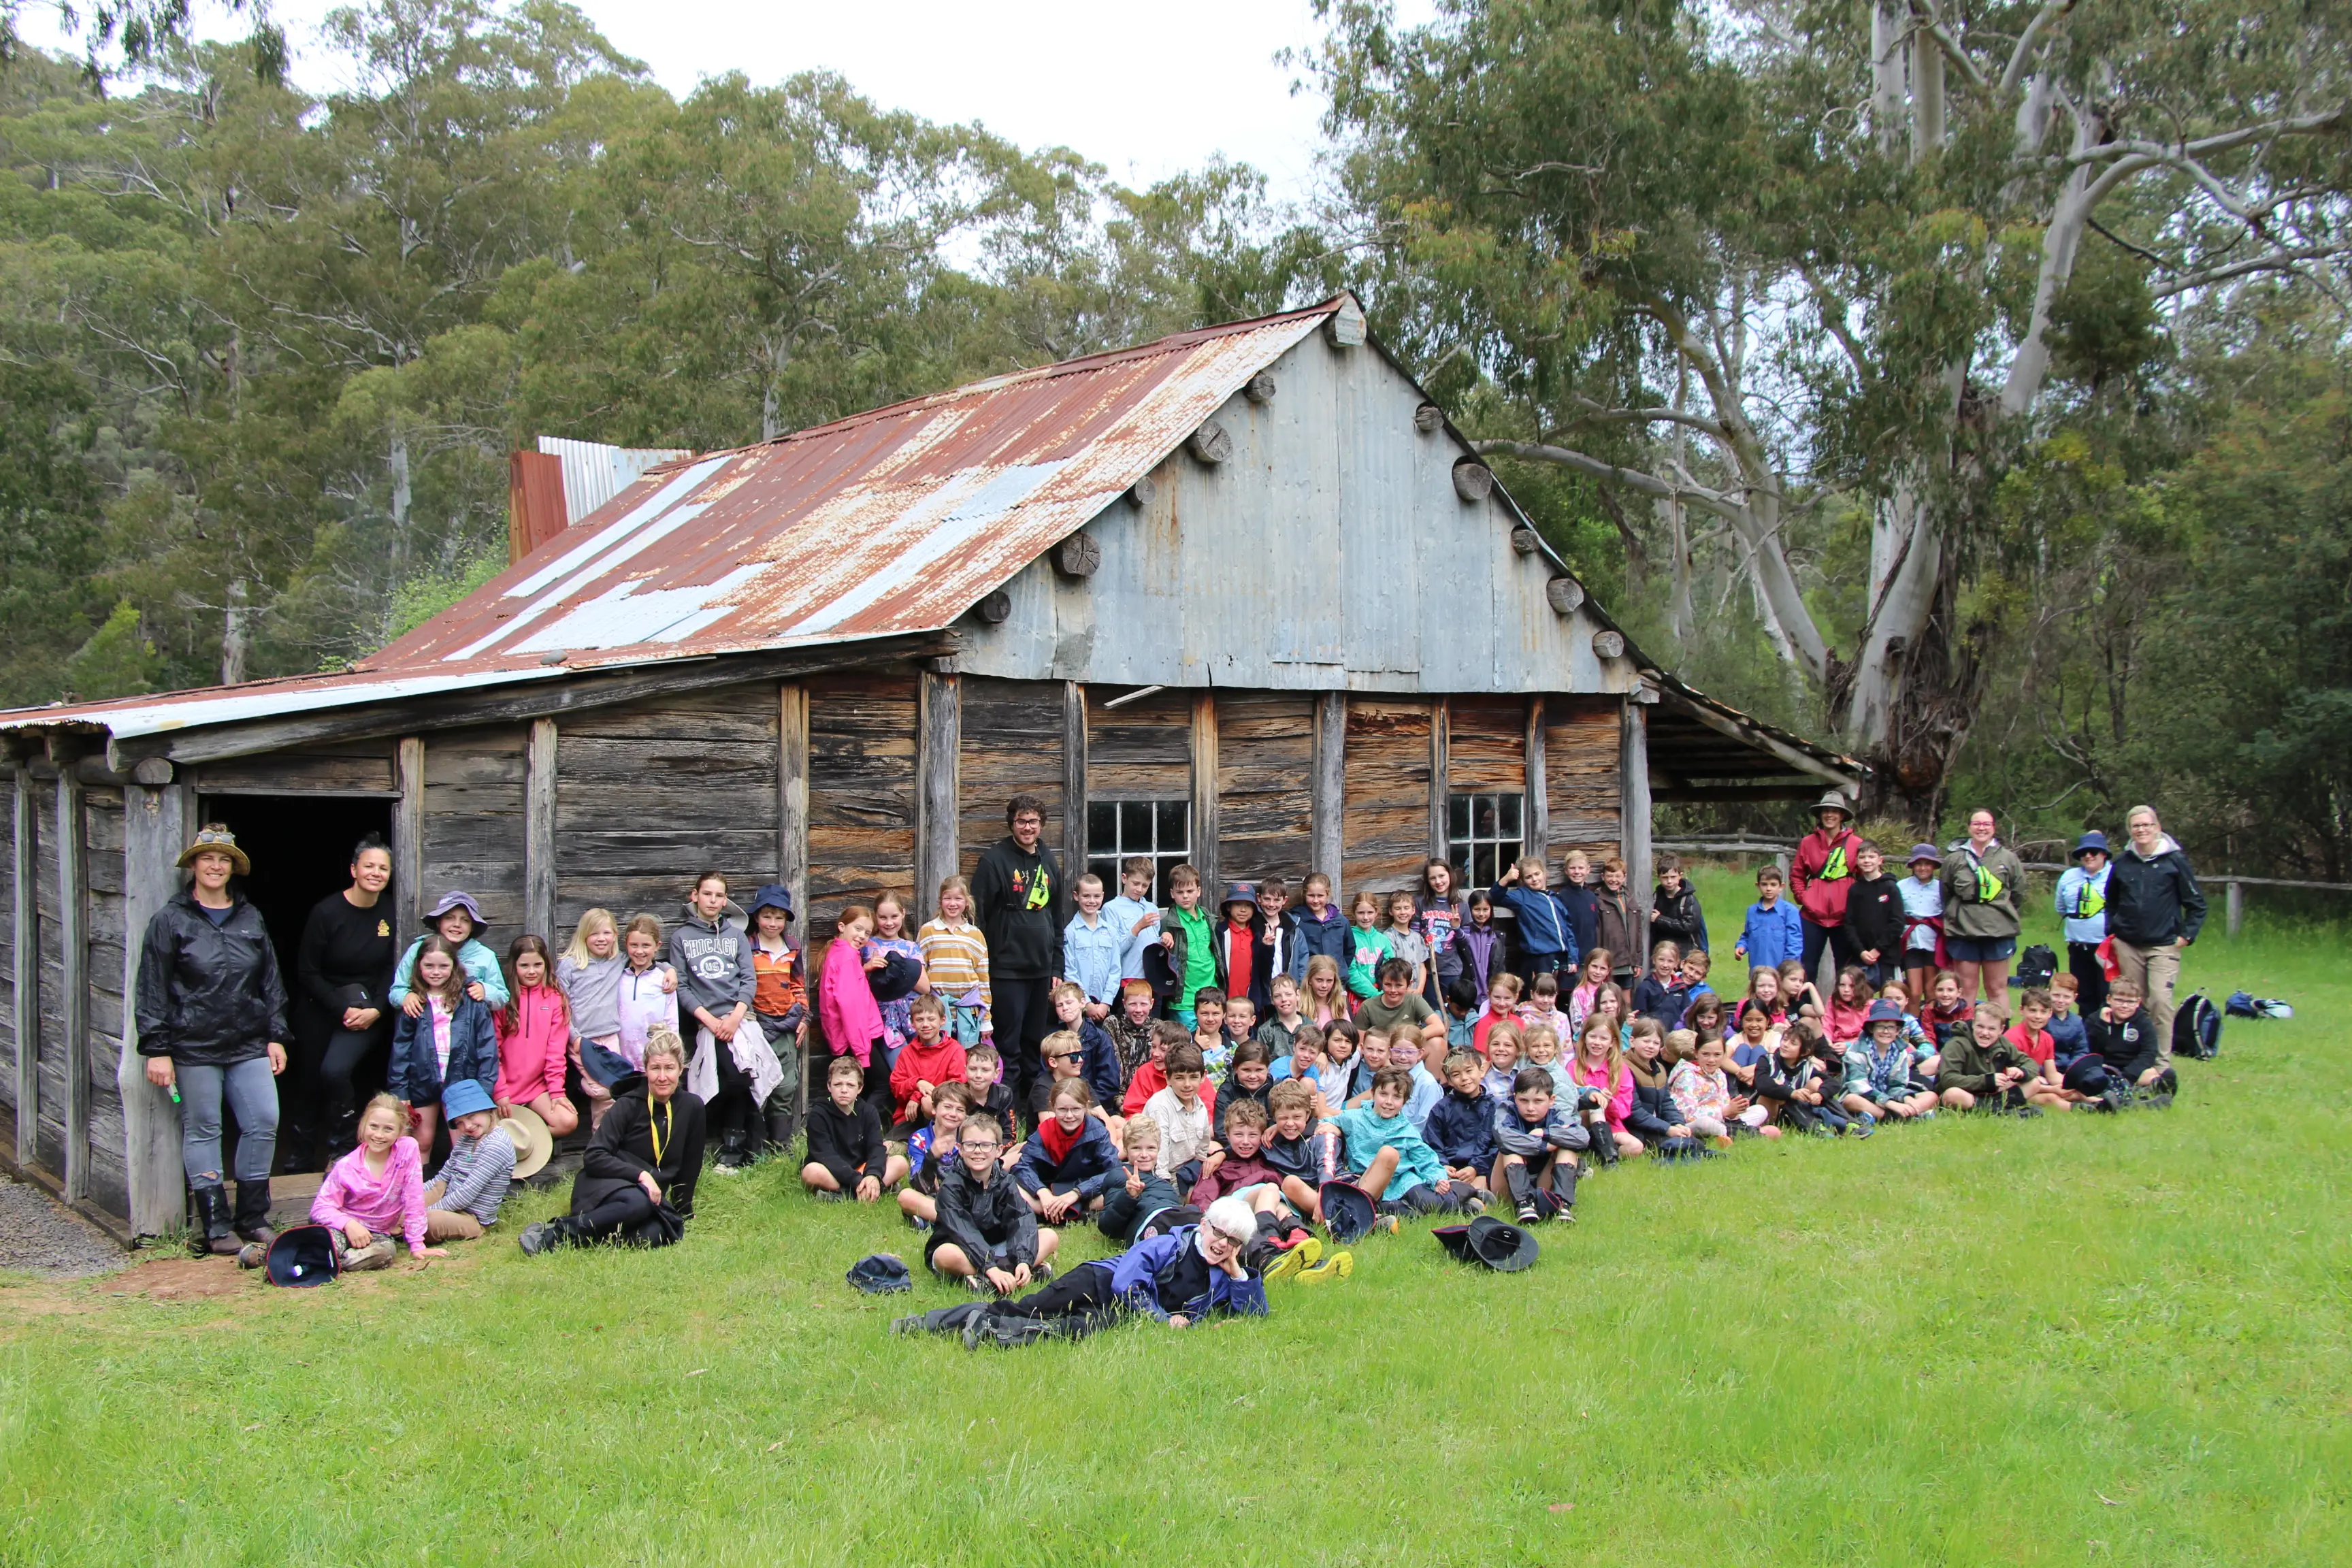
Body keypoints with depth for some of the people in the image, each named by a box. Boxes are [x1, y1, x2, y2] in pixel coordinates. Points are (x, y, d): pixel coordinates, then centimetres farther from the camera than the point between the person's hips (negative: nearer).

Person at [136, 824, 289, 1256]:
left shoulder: (251, 919, 13)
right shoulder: (171, 921, 1)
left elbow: (271, 981, 16)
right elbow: (153, 990, -2)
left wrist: (276, 1036, 11)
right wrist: (157, 1049, -7)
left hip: (249, 1045, 4)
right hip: (194, 1046, -4)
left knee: (264, 1122, -2)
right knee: (202, 1130, 2)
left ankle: (252, 1218, 11)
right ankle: (214, 1226, 8)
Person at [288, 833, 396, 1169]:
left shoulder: (389, 915, -4)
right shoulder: (327, 912, -14)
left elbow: (390, 971, 2)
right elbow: (307, 972, -10)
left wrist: (375, 1010, -13)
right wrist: (342, 1011, -15)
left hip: (368, 1011, 0)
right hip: (320, 1009, 0)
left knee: (336, 1070, -21)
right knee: (308, 1080, 9)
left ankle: (343, 1150, -6)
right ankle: (298, 1156, 30)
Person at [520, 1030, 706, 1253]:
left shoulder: (692, 1107, 2)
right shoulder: (628, 1105, -7)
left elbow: (690, 1165, 13)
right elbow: (593, 1158, -14)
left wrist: (682, 1211, 14)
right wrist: (640, 1175, -24)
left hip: (652, 1195, 3)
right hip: (602, 1187, -3)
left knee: (658, 1233, -35)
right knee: (638, 1203, -41)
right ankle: (553, 1233, -31)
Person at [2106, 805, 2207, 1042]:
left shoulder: (2174, 860, -3)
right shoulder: (2122, 863, 8)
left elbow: (2196, 903, 3)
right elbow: (2111, 901, 23)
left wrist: (2187, 935, -4)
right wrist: (2112, 931, 13)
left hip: (2163, 945, -4)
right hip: (2128, 946, 4)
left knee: (2161, 1000, -15)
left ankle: (2162, 1059, -8)